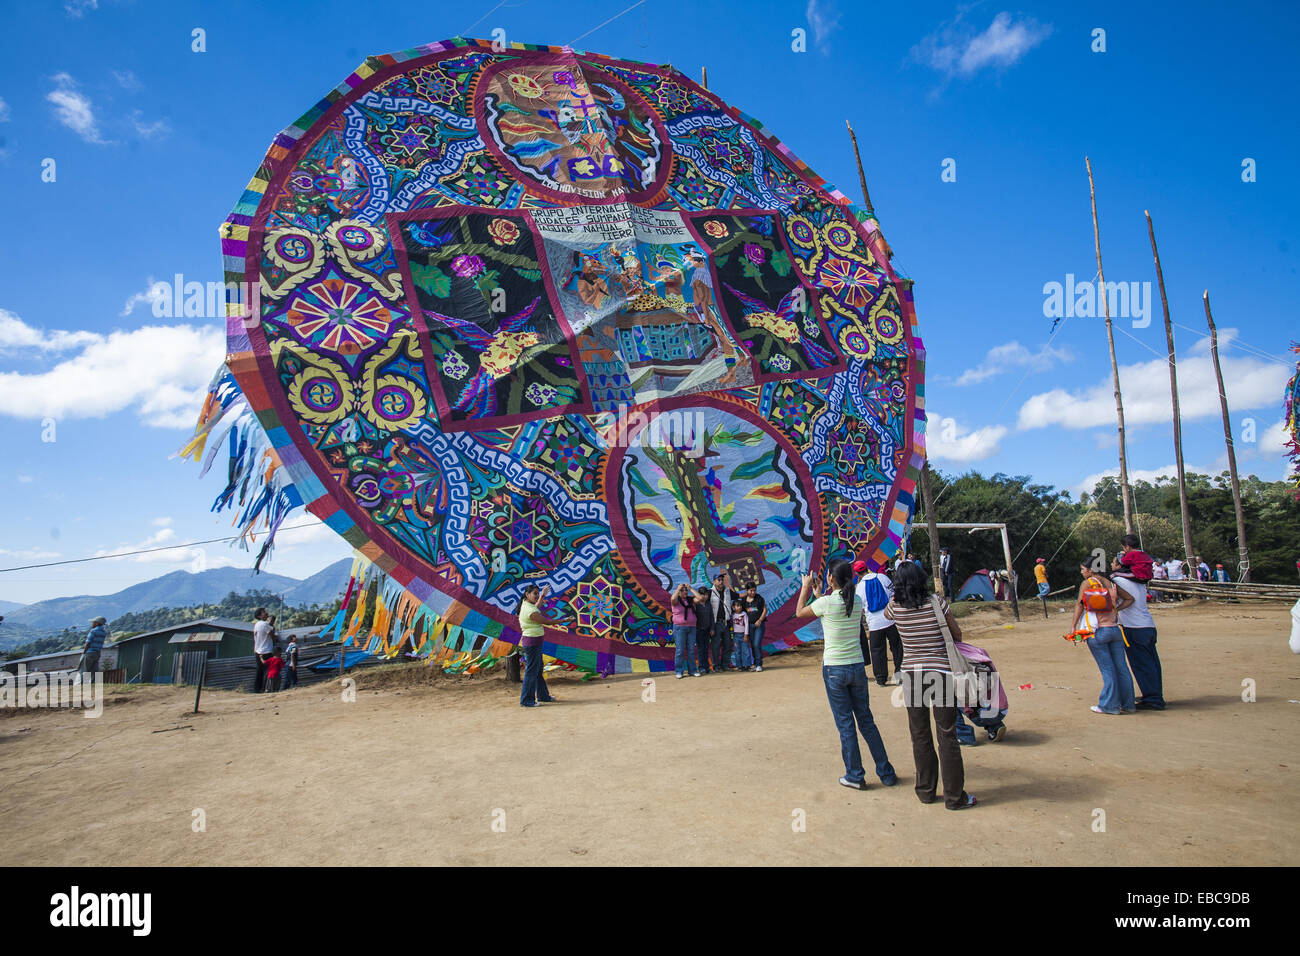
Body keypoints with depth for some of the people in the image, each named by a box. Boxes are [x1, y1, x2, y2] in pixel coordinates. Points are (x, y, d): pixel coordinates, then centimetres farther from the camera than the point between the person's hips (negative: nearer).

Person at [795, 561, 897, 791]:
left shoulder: (826, 602, -14)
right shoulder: (857, 602, 0)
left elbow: (799, 612, 3)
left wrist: (806, 588, 14)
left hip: (834, 669, -5)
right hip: (858, 667, 5)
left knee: (845, 723, 5)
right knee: (866, 720, 15)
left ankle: (855, 776, 14)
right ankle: (886, 773, 21)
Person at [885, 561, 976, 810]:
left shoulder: (896, 607, -2)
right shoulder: (937, 604, -9)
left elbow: (885, 614, 22)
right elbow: (957, 635, 2)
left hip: (911, 674, 2)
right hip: (940, 673, -2)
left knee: (920, 735, 12)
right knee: (947, 736, 5)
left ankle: (926, 791, 22)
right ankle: (954, 796, 13)